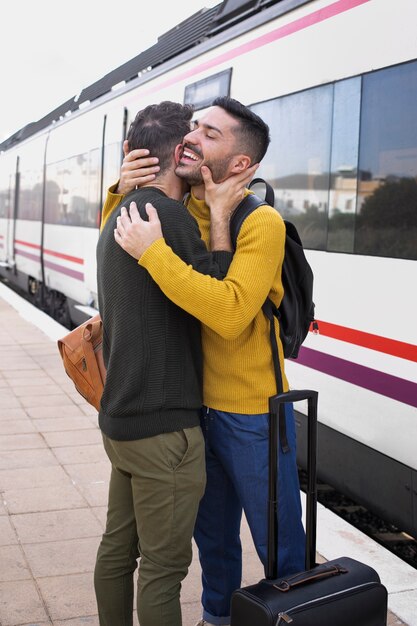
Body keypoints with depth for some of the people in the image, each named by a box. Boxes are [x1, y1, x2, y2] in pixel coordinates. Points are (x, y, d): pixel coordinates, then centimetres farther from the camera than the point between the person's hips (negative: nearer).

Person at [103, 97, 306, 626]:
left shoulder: (261, 222, -21)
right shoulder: (178, 212, 0)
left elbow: (230, 314, -34)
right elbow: (115, 242, 14)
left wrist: (153, 252, -31)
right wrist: (122, 192, -5)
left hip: (252, 415, -7)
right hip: (198, 404, 7)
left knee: (278, 545, 10)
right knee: (212, 532, 25)